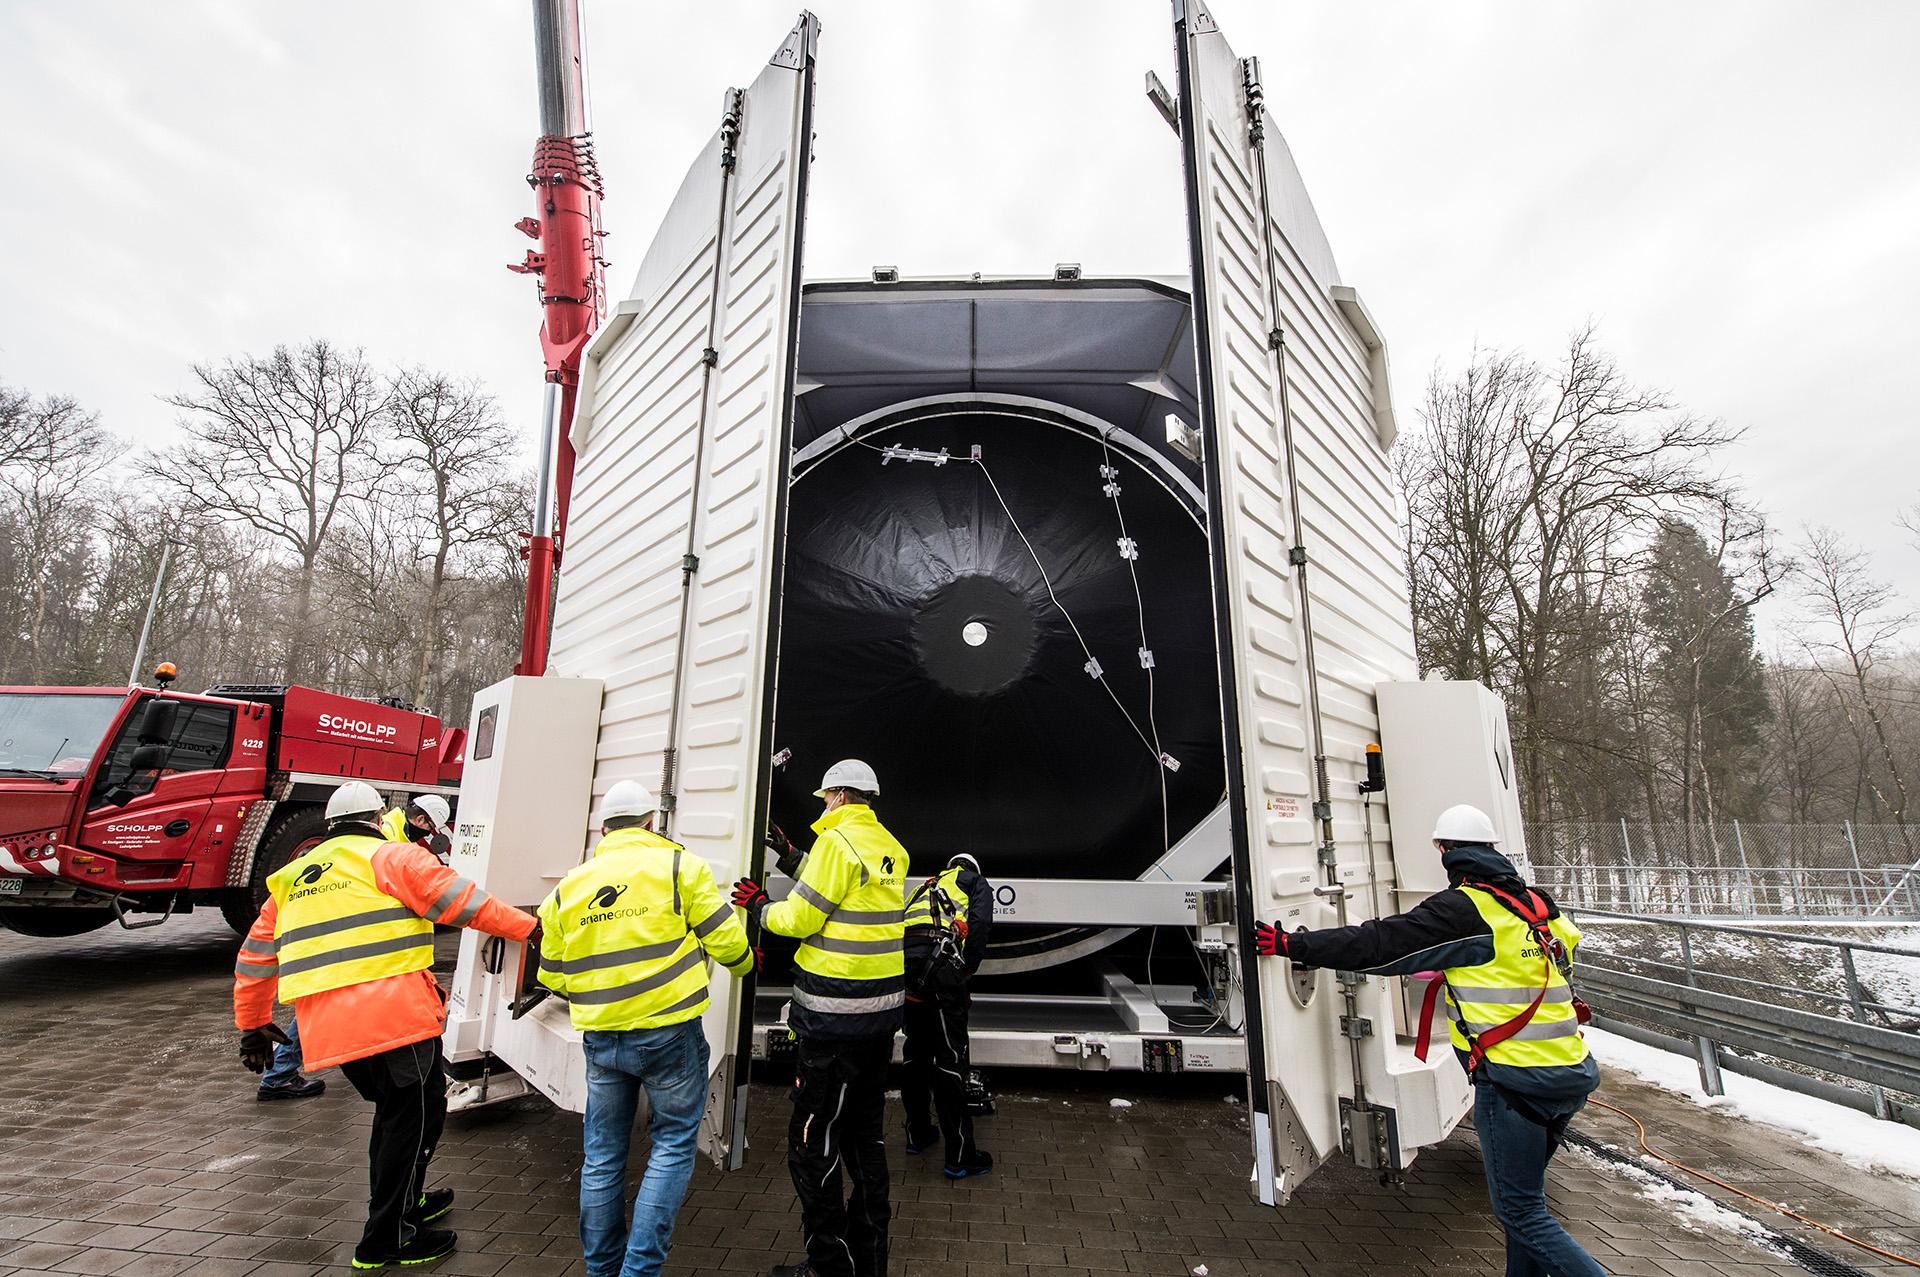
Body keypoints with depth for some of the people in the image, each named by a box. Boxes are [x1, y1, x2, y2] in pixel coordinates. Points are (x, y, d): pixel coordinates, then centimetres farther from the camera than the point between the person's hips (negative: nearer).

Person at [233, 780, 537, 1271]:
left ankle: (404, 1201, 40)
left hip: (329, 1028, 8)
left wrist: (253, 1025, 37)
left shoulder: (290, 882, 21)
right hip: (395, 1014, -8)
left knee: (394, 1111, 26)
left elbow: (254, 959, 26)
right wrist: (527, 927, -3)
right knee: (415, 1116, 7)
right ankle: (387, 1239, 14)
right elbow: (459, 899, -8)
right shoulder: (390, 857, -1)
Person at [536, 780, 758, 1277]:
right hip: (668, 1031, -4)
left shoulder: (566, 889, 6)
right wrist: (744, 963, 14)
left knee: (603, 1154, 20)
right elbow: (725, 939, -8)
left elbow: (553, 976, 12)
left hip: (600, 1039, 5)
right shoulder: (678, 865, -8)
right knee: (673, 1143, 13)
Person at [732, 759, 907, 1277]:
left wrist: (759, 909, 5)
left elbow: (799, 919, -15)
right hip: (884, 1005, 9)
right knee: (865, 1131, 21)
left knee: (812, 1141, 6)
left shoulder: (837, 840, -17)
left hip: (837, 1015, -9)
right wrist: (798, 861, 24)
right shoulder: (891, 848, 8)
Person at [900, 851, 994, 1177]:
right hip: (939, 963, -6)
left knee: (916, 1051, 22)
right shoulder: (976, 882, 20)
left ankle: (917, 1134, 35)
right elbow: (980, 922, -1)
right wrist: (967, 972, 5)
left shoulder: (925, 888, 36)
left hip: (901, 961, 6)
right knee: (950, 1057, 1)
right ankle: (960, 1156, 7)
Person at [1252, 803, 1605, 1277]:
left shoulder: (1462, 908, -15)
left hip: (1515, 1080, -9)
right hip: (1572, 1074, 9)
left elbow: (1381, 943, -18)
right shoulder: (1534, 902, 9)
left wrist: (1293, 945, -11)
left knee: (1520, 1210, 6)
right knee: (1526, 1194, 23)